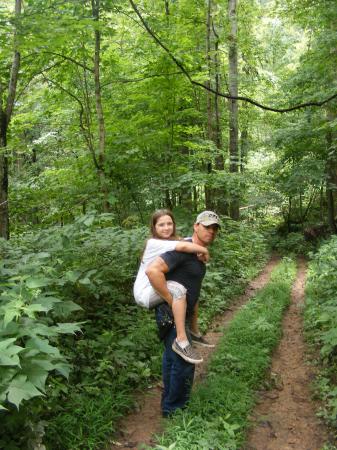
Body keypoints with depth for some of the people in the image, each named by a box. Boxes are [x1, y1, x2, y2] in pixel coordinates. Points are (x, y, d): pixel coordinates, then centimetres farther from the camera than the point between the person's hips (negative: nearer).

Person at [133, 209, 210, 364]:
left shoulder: (171, 242, 10)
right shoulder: (154, 243, -19)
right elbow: (183, 246, -32)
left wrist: (200, 253, -19)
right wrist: (204, 250, -20)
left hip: (157, 289, 10)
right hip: (144, 293, -10)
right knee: (178, 289, -35)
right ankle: (181, 341, -31)